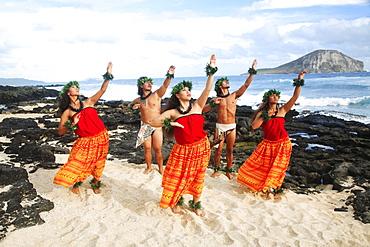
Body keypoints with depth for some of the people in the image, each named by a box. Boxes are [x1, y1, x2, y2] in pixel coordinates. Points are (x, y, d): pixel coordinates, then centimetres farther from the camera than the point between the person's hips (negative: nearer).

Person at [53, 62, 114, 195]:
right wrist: (72, 125, -21)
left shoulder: (88, 102, 2)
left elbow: (102, 90, -5)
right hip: (85, 141, -1)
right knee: (78, 163, 1)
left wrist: (108, 76, -13)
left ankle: (95, 183, 36)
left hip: (101, 137, 2)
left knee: (98, 163, 11)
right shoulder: (67, 112, -2)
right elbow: (60, 131, -5)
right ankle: (77, 183, 32)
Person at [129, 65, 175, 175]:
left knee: (157, 149, 1)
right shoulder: (138, 100, 6)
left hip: (157, 126, -2)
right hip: (144, 127, 2)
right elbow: (131, 104, 25)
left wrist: (169, 75, -36)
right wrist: (133, 106, -1)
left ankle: (160, 168, 20)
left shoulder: (156, 95, -2)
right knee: (147, 148, 9)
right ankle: (149, 167, 29)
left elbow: (164, 86, -19)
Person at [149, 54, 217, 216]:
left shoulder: (197, 106, 1)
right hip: (182, 150, -1)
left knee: (197, 178, 12)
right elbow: (152, 122, -7)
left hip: (201, 147, 1)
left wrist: (211, 71, -17)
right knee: (178, 177, 8)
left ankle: (196, 203, 33)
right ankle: (177, 201, 35)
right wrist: (168, 123, -21)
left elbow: (207, 89, -10)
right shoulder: (172, 112, -2)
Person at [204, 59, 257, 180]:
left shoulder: (234, 96, 6)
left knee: (230, 150, 8)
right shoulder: (216, 99, 2)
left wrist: (252, 72, -5)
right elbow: (203, 110, -4)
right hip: (220, 126, -1)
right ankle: (216, 170, 19)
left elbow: (246, 85, 0)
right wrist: (212, 103, -20)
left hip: (232, 127, 2)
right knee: (218, 150, 1)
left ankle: (229, 171, 22)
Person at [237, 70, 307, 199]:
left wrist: (299, 81, -16)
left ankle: (276, 189, 29)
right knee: (264, 167, 5)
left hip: (282, 144, 0)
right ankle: (265, 187, 30)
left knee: (278, 169, 8)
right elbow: (254, 126, -16)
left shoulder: (282, 110, 0)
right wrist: (265, 116, -17)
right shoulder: (261, 113, -1)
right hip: (268, 144, 0)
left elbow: (295, 96, -9)